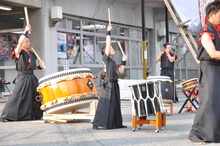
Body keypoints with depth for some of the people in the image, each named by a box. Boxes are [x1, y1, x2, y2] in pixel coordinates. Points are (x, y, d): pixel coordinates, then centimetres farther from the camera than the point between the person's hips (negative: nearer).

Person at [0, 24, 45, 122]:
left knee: (34, 97, 9)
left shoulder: (32, 54, 16)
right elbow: (20, 42, -21)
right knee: (16, 97, -12)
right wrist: (26, 31, -14)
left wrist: (40, 66, 1)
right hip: (22, 78, -7)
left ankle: (34, 115, 22)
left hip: (32, 77, 7)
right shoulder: (19, 52, -3)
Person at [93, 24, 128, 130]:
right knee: (104, 104, -10)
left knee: (115, 104, 11)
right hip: (108, 84, -8)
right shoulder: (106, 58, -3)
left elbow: (121, 71, 17)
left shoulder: (113, 62, 19)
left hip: (114, 84, 8)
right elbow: (108, 44, -10)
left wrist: (123, 62, 11)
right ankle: (96, 124, -9)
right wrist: (108, 32, -8)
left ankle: (117, 123, 18)